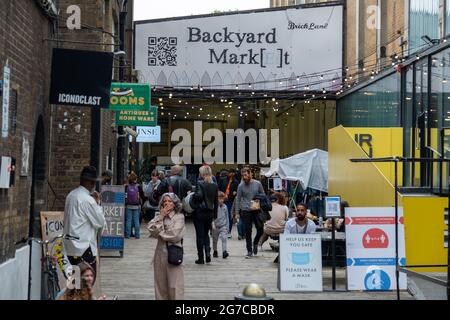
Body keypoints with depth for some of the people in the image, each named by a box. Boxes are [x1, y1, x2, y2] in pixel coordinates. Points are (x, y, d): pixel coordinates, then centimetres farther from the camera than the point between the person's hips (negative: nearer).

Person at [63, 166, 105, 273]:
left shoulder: (71, 195, 9)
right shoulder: (88, 200, -16)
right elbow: (100, 223, -10)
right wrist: (98, 203, -2)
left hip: (69, 248, 9)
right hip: (84, 249, -8)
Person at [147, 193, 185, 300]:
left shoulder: (179, 217, -3)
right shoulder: (160, 217, 11)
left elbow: (174, 235, -13)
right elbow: (152, 229, -5)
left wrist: (159, 233, 0)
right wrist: (161, 217, -8)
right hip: (161, 252, 5)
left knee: (174, 284, -4)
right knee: (161, 283, 8)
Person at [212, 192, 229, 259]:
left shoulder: (225, 207, 2)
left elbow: (227, 217, 11)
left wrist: (227, 226, 12)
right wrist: (213, 224, -19)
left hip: (223, 226, 1)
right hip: (216, 226, -1)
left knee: (224, 238, -16)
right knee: (215, 240, 11)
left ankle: (224, 251, -19)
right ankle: (215, 252, 30)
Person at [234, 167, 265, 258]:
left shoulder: (258, 184, 1)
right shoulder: (241, 186, 0)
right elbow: (238, 199, 4)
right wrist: (237, 212, 1)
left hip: (257, 210, 1)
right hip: (246, 211, -1)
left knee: (260, 229, -3)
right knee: (248, 232, 2)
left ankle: (255, 243, 26)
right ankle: (249, 251, 12)